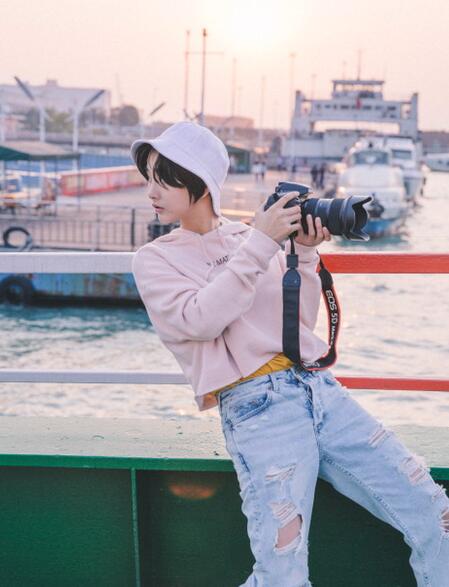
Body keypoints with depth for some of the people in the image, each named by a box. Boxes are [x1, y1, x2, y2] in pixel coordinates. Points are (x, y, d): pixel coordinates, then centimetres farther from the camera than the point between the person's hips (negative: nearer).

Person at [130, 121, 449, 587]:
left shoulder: (251, 235, 17)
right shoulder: (154, 259, 7)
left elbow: (302, 322, 16)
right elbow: (200, 320, -11)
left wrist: (304, 254, 3)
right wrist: (259, 246, -10)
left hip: (321, 389, 4)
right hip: (256, 406, -4)